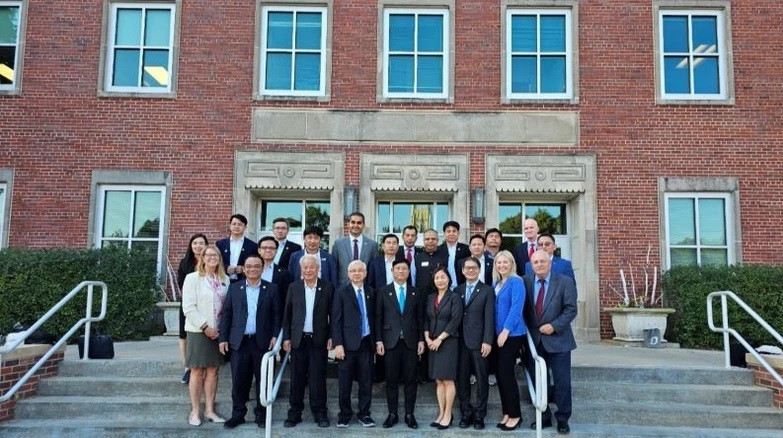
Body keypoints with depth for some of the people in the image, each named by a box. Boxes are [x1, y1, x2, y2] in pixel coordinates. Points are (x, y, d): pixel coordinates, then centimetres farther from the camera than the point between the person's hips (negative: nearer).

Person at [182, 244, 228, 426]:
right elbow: (188, 307, -10)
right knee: (197, 371, 3)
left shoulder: (225, 280, 7)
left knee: (213, 370, 9)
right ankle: (195, 412, 12)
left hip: (218, 332, 4)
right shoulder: (192, 278, -5)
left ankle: (209, 410, 16)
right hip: (199, 331, -4)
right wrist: (205, 327, -14)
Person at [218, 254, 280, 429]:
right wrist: (223, 338, 0)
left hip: (262, 341, -1)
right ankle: (238, 414, 17)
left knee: (263, 380, 6)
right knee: (238, 380, 4)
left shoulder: (271, 288, 4)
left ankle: (261, 414, 19)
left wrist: (275, 336, -7)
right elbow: (226, 314, 5)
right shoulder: (234, 288, 7)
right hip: (239, 342, 1)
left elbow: (276, 315, 2)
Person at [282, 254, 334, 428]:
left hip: (319, 340, -2)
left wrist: (331, 337, -4)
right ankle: (295, 413, 18)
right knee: (297, 379, 7)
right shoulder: (293, 287, 5)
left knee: (318, 379, 2)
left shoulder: (327, 287, 0)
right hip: (298, 340, 2)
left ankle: (320, 413, 13)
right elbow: (287, 315, 6)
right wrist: (286, 338, 1)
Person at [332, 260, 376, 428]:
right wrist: (338, 344, -11)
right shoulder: (341, 293, -1)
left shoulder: (370, 293, 10)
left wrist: (376, 341, 7)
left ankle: (364, 414, 18)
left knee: (366, 381, 6)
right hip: (348, 343, -3)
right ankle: (344, 414, 19)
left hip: (367, 343, 3)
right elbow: (336, 321, -4)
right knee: (345, 382, 5)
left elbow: (372, 317, 12)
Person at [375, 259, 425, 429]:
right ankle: (392, 414, 14)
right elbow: (378, 318, 2)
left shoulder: (415, 293, 9)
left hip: (411, 341, 1)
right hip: (391, 341, -1)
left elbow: (420, 318, 8)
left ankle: (409, 414, 13)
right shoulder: (383, 292, 4)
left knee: (410, 379, 4)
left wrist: (421, 339, 1)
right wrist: (378, 340, -4)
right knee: (391, 379, 4)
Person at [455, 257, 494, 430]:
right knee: (461, 379, 6)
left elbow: (489, 318, -5)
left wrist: (487, 341, -13)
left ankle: (479, 415, 12)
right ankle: (466, 413, 17)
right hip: (461, 341, 3)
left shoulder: (487, 290, 1)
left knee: (481, 379, 4)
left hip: (479, 341, -3)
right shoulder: (457, 290, 12)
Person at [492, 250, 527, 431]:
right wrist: (497, 332, 7)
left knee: (507, 374, -4)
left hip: (512, 335, -8)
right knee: (500, 374, 10)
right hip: (499, 334, 8)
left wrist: (505, 331, -20)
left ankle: (515, 414, 9)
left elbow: (516, 308, -18)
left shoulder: (516, 282, -10)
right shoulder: (497, 283, 13)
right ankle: (507, 413, 21)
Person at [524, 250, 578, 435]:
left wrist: (554, 326, -17)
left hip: (558, 340, -2)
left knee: (562, 382, 3)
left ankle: (562, 419, 17)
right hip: (534, 341, 3)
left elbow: (571, 309, -8)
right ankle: (543, 417, 21)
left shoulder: (565, 282, -4)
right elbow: (523, 310, 8)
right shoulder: (525, 282, 3)